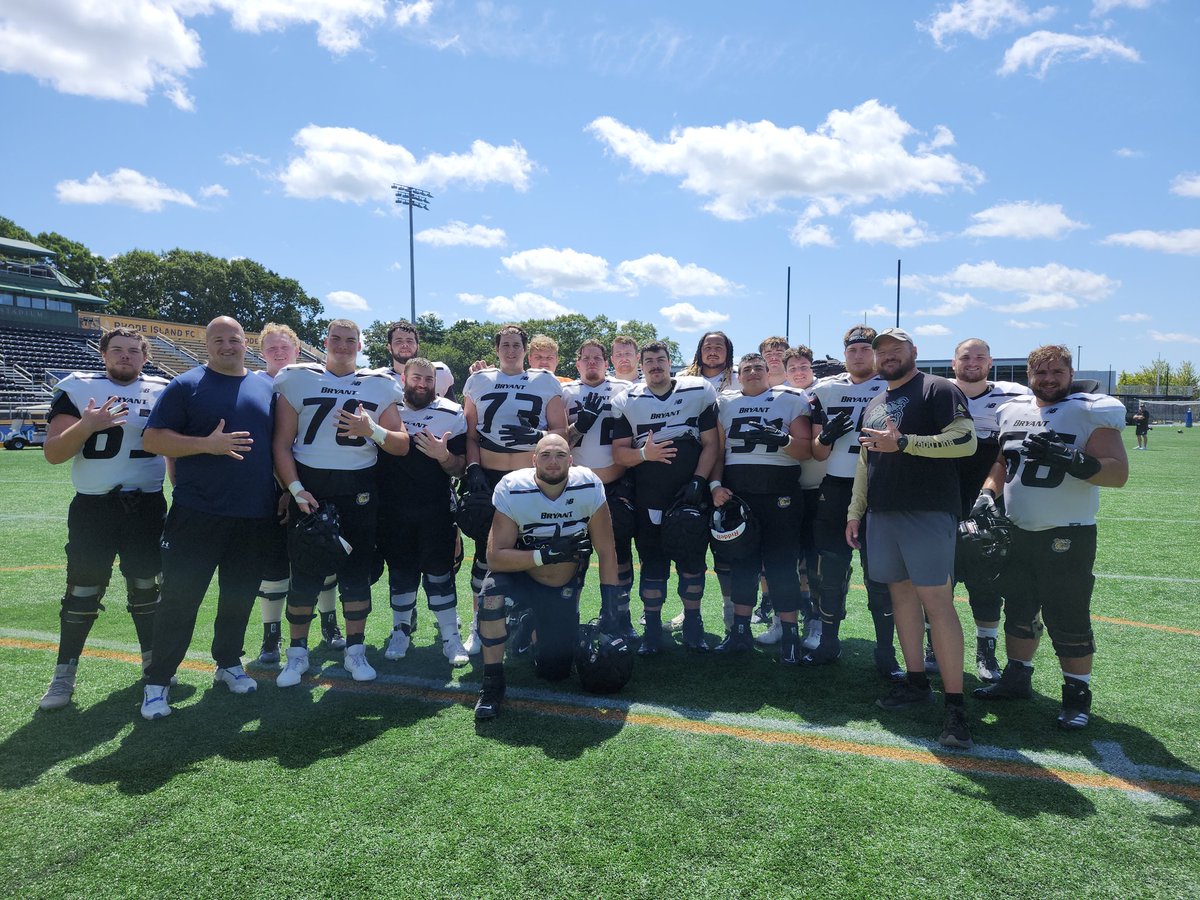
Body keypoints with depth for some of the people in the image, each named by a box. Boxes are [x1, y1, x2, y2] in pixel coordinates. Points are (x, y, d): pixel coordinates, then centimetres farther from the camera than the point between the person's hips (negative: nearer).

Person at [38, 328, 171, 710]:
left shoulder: (161, 392, 6)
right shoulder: (78, 389, -1)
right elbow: (52, 453, -6)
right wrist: (86, 426, -22)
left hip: (147, 505, 2)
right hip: (93, 507, -2)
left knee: (146, 588, 11)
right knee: (83, 593, 1)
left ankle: (153, 662, 25)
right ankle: (63, 675, 14)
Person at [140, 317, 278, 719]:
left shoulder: (265, 388, 12)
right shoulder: (187, 385, -1)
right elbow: (152, 439, -6)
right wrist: (207, 444, -19)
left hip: (255, 515, 4)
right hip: (198, 514, -4)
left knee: (240, 595, 13)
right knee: (180, 597, 0)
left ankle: (228, 663, 31)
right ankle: (157, 681, 12)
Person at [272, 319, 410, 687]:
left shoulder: (379, 386, 6)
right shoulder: (298, 380, 3)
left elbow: (402, 446, 4)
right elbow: (281, 444, 0)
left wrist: (372, 430, -15)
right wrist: (295, 489, -11)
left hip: (358, 490, 1)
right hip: (310, 485, -1)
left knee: (357, 572, 6)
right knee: (305, 573, 2)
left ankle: (355, 651, 20)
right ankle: (297, 653, 18)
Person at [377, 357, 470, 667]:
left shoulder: (452, 414, 0)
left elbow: (459, 469, -1)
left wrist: (443, 455, -20)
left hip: (436, 510, -1)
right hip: (393, 510, 1)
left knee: (440, 571, 1)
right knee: (400, 571, 11)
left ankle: (451, 636, 13)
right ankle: (401, 631, 29)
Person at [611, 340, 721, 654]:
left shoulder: (700, 392, 2)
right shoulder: (627, 401, 5)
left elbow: (711, 443, 2)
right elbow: (618, 452, 3)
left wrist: (698, 480, -9)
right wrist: (644, 454, -16)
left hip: (691, 494, 0)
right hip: (648, 497, 0)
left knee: (693, 559, 5)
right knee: (652, 561, 5)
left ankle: (693, 626, 20)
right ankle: (652, 630, 15)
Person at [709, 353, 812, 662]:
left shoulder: (790, 400, 6)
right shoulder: (725, 403, 12)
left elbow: (806, 449, 1)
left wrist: (782, 440, -18)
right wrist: (715, 484, -5)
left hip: (780, 491, -2)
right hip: (736, 491, 3)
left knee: (781, 563, -1)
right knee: (741, 560, 8)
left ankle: (790, 634, 8)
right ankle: (740, 631, 18)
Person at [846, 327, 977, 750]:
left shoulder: (938, 389, -2)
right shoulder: (873, 406, 21)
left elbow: (966, 440, -14)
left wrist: (903, 442, -21)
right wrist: (854, 512, 20)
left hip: (928, 512, -7)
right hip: (882, 513, 8)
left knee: (936, 600, -10)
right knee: (901, 592, 11)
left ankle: (956, 703, -5)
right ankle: (916, 681, 22)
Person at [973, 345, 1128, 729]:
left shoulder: (1091, 413, -8)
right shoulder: (1012, 411, 9)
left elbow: (1119, 473, -16)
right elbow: (998, 462, 19)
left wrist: (1070, 459, -31)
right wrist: (988, 493, 1)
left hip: (1067, 538, -5)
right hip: (1017, 534, 6)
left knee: (1068, 621, 0)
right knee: (1019, 611, 17)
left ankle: (1078, 694, 17)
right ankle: (1017, 678, 33)